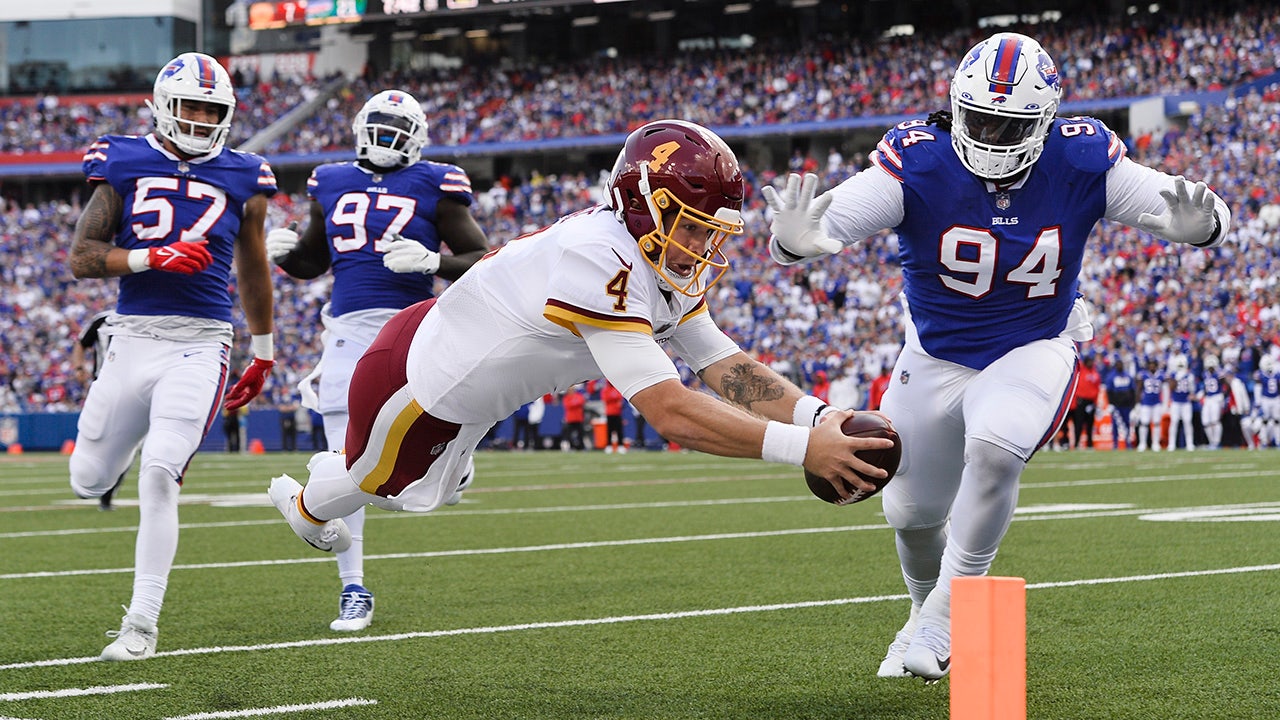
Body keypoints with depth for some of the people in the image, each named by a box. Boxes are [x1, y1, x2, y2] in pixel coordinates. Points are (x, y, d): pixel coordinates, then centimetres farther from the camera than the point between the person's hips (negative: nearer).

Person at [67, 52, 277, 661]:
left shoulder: (241, 178, 7)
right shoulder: (124, 165, 2)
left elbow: (253, 272, 20)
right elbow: (82, 258, -3)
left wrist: (263, 354, 25)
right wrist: (151, 257, -19)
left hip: (200, 346, -1)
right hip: (133, 338, 1)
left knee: (159, 475, -17)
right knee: (88, 483, 10)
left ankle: (141, 623, -8)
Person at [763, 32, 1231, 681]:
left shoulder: (1081, 163, -20)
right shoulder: (919, 165, -24)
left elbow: (1210, 218, -14)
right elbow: (828, 224, -32)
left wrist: (1199, 225, -40)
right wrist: (794, 240, -57)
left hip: (1033, 351, -2)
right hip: (934, 355, 2)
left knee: (993, 449, -32)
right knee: (912, 515, 14)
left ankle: (949, 609, -13)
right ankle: (929, 612, 48)